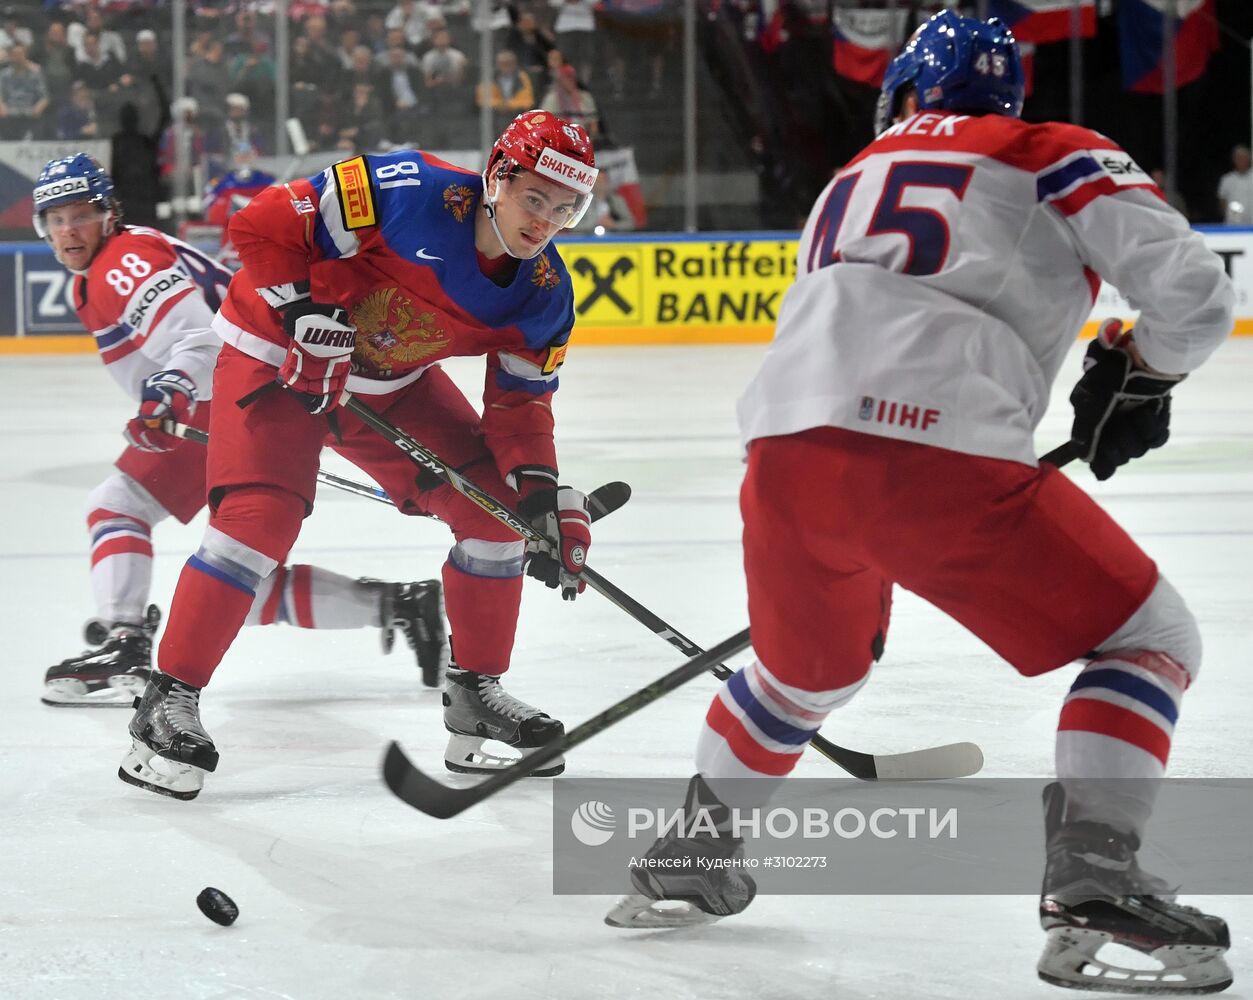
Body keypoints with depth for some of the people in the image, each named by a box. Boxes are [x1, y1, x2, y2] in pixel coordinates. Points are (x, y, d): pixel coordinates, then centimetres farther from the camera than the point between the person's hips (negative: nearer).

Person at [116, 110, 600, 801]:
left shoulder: (544, 296, -10)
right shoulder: (412, 193, -30)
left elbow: (519, 405, -3)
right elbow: (262, 224, -27)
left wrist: (545, 493, -17)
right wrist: (306, 310, -30)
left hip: (395, 382, 6)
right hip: (278, 355, -6)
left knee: (495, 502, -3)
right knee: (260, 518, -22)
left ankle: (475, 692, 12)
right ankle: (169, 701, -10)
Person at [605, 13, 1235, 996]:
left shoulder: (853, 180, 31)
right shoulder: (1058, 157, 14)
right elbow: (1192, 291, 2)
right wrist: (1140, 376, 24)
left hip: (786, 450, 6)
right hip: (940, 449, -6)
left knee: (806, 669, 34)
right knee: (1150, 638, 8)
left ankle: (684, 857, 43)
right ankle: (1089, 886, -8)